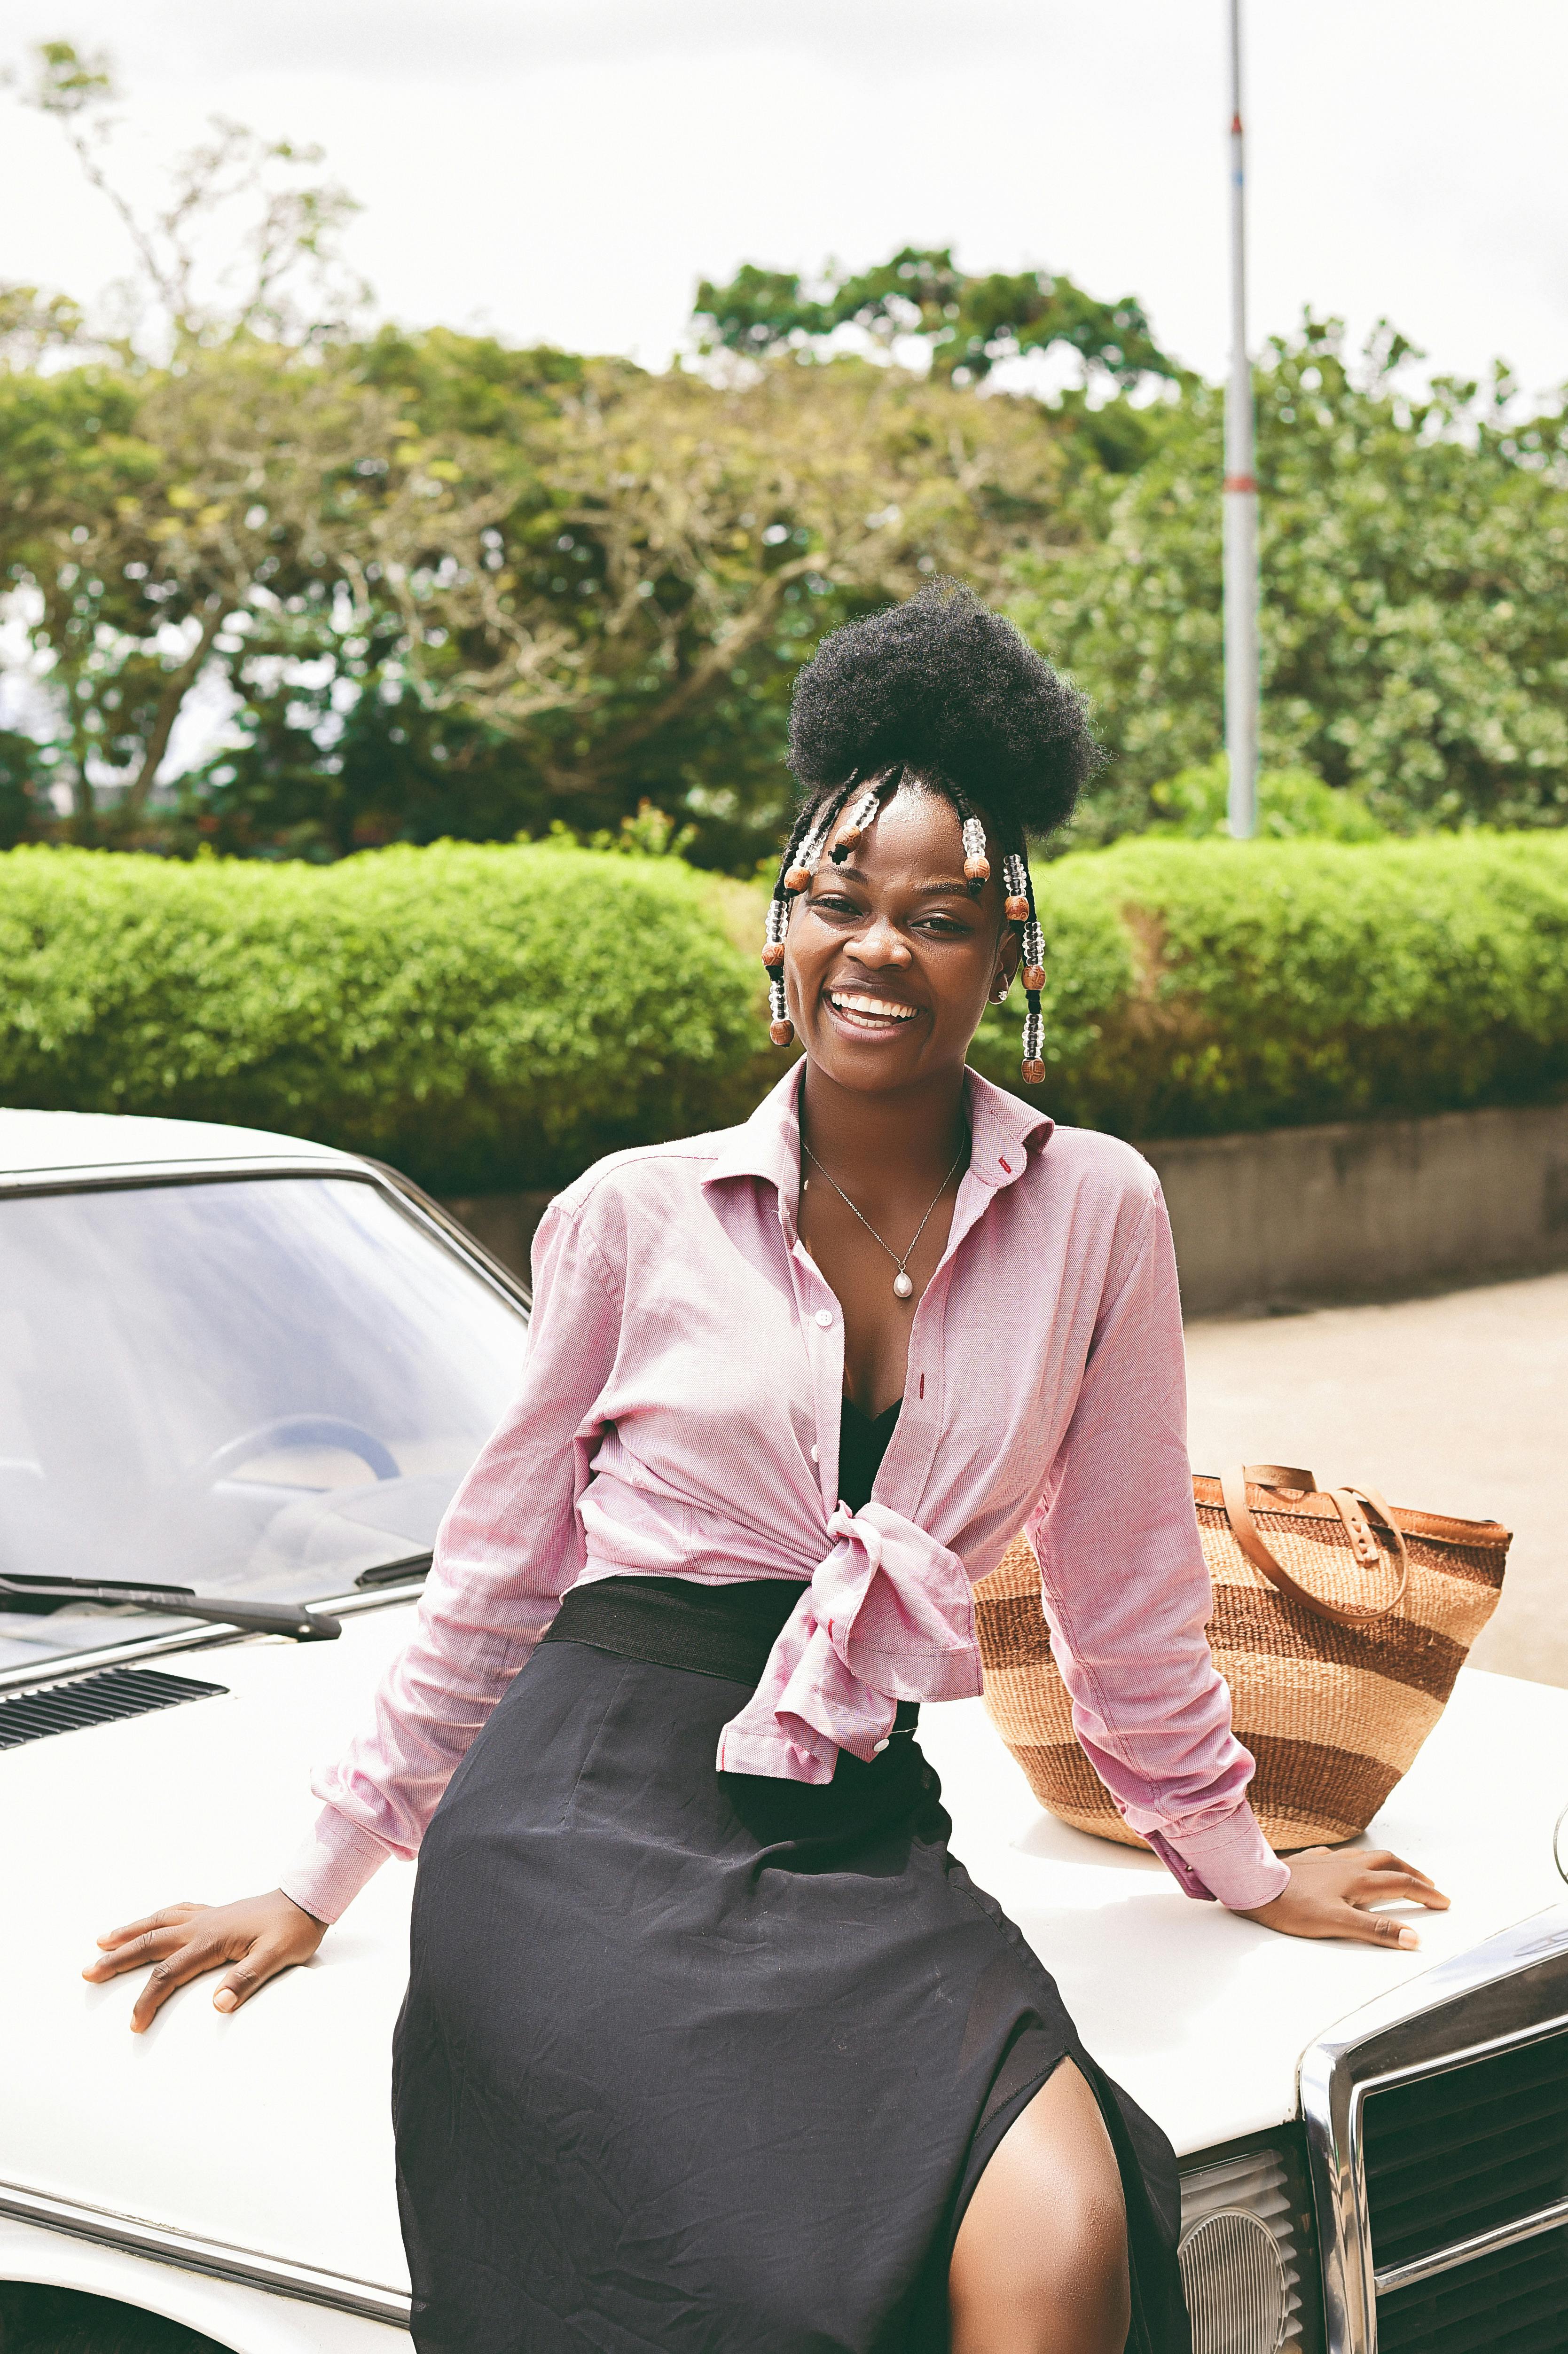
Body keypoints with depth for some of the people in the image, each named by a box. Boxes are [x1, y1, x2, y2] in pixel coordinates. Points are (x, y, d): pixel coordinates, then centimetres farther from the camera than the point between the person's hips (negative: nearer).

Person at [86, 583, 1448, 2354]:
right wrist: (322, 1882, 17)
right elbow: (500, 1567, 13)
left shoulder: (1093, 1215, 4)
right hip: (590, 1831, -1)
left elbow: (1122, 1580, 15)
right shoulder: (634, 1218, 3)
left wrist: (1237, 1863, 24)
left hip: (862, 1850, 2)